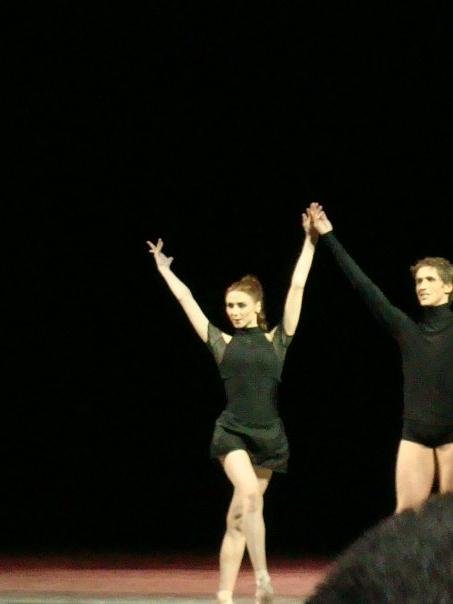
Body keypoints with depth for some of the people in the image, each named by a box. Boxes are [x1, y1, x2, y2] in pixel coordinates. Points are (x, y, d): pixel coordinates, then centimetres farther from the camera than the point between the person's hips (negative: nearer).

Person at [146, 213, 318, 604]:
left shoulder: (276, 340, 5)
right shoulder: (223, 343, 5)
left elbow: (297, 287, 3)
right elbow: (186, 299, 9)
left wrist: (310, 242, 1)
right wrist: (164, 269, 15)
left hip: (269, 435, 1)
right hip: (232, 432, -1)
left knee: (238, 518, 5)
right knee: (249, 493, -28)